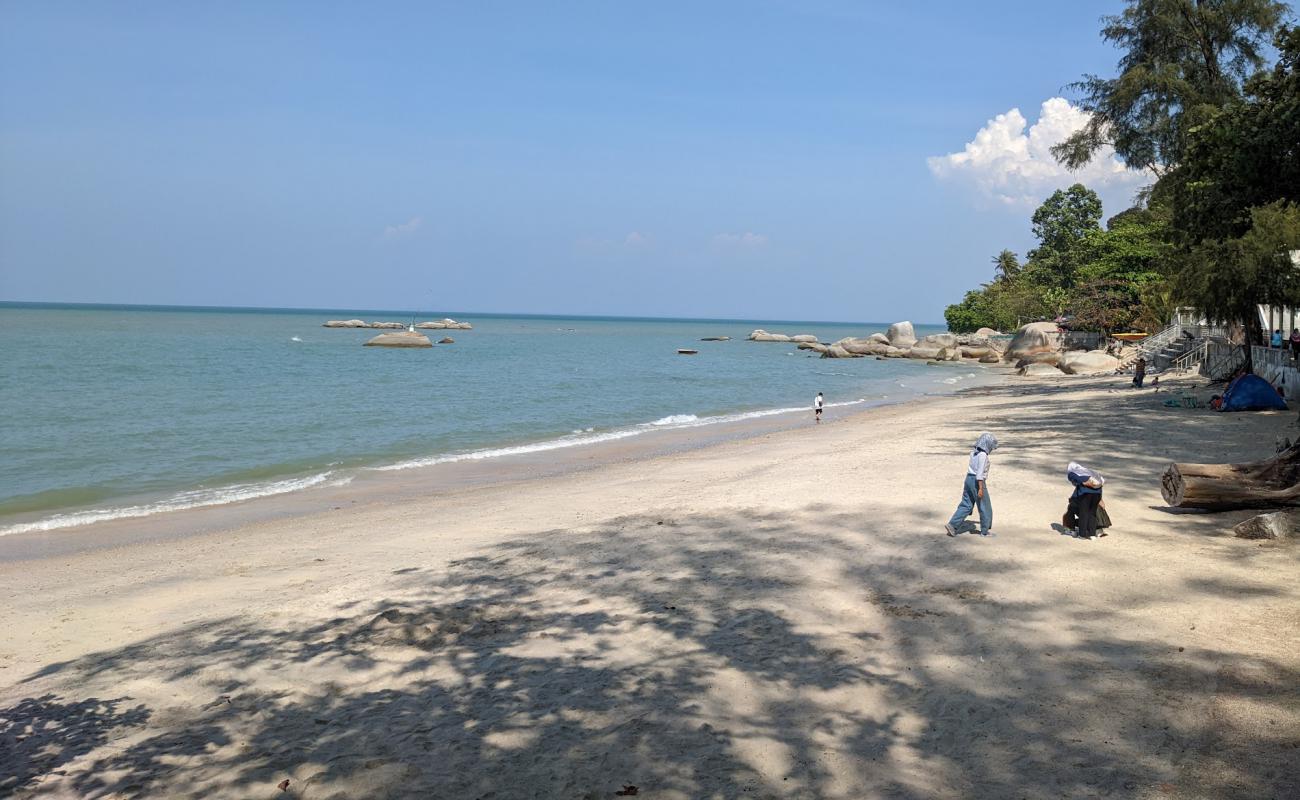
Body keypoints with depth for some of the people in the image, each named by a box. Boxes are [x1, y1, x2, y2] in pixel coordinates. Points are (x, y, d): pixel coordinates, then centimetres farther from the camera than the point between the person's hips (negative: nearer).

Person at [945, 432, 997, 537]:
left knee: (966, 505, 10)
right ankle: (985, 530, 16)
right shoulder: (983, 455, -17)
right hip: (977, 482, -8)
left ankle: (952, 525, 2)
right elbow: (980, 473, -21)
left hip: (969, 479, 8)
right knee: (985, 507, 7)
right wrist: (981, 488, -21)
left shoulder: (974, 452, 10)